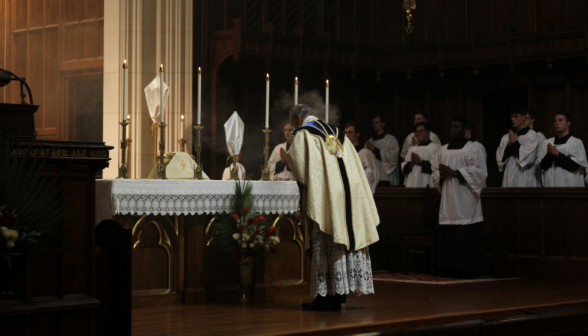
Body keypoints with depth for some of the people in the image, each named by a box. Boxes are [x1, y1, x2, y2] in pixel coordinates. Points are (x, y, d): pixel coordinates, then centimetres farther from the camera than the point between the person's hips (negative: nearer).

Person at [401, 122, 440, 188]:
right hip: (412, 185, 5)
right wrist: (411, 163, -5)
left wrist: (421, 162, -13)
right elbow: (404, 168, 15)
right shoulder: (411, 149, 19)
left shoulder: (435, 148, 1)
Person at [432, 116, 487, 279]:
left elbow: (478, 171, -9)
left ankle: (469, 268, -3)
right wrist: (442, 175, -6)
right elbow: (434, 170, 17)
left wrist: (454, 173, -14)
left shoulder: (471, 148, -1)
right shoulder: (443, 150, 16)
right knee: (447, 235, 2)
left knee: (467, 235, -7)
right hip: (448, 198, 5)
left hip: (465, 198, -5)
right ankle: (449, 267, 6)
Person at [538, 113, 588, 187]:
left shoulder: (576, 142, -2)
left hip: (569, 184, -3)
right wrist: (549, 155, -14)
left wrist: (557, 154, -13)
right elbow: (542, 166, 4)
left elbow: (575, 165, -9)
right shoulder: (547, 143, 9)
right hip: (550, 183, 3)